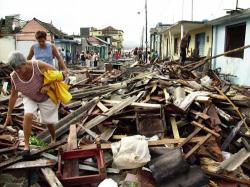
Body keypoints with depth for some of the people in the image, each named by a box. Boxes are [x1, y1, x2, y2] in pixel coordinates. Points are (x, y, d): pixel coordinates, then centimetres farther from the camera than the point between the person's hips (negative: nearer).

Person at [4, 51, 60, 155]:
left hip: (46, 97, -2)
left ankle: (53, 138, 37)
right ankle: (26, 145, -5)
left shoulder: (38, 66, -35)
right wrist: (9, 115, -7)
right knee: (28, 116, -21)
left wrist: (48, 85, -35)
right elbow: (13, 96, -13)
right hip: (29, 98, 2)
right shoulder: (14, 77, -23)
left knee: (48, 121, 5)